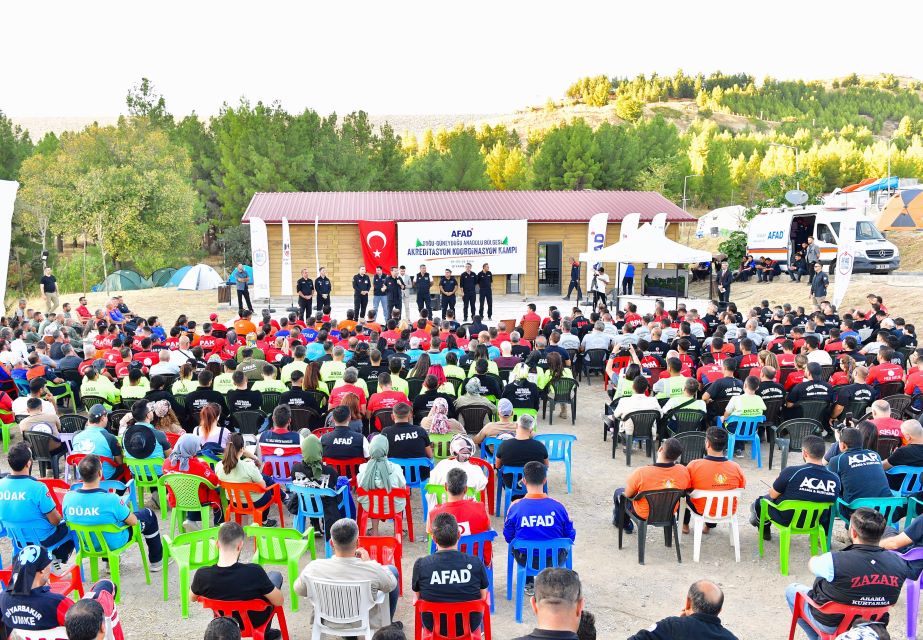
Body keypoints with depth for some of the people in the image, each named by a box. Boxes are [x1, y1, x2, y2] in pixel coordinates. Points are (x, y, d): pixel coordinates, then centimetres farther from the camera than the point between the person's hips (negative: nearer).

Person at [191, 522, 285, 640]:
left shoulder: (202, 575, -28)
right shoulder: (254, 572, -36)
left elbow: (193, 598, -4)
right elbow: (279, 601, -21)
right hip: (255, 622, -3)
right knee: (275, 575, 21)